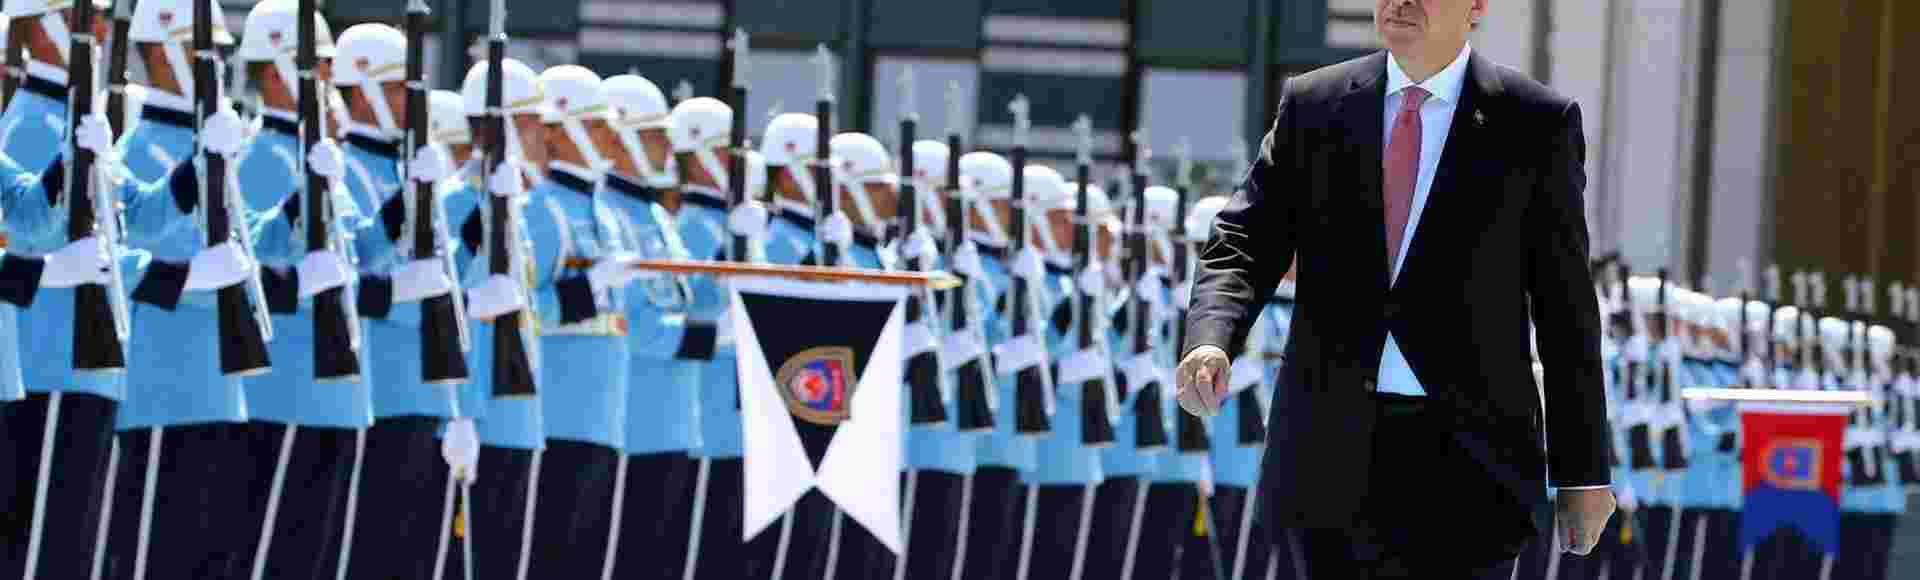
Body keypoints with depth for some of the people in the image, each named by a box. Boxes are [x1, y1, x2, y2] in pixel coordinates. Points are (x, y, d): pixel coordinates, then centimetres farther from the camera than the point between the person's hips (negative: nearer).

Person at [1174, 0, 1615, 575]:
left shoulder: (1537, 123, 1)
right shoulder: (1311, 105, 7)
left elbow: (1565, 309, 2)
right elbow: (1244, 244, 2)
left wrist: (1582, 472, 1)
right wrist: (1209, 341, -20)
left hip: (1467, 460, -3)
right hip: (1335, 458, 3)